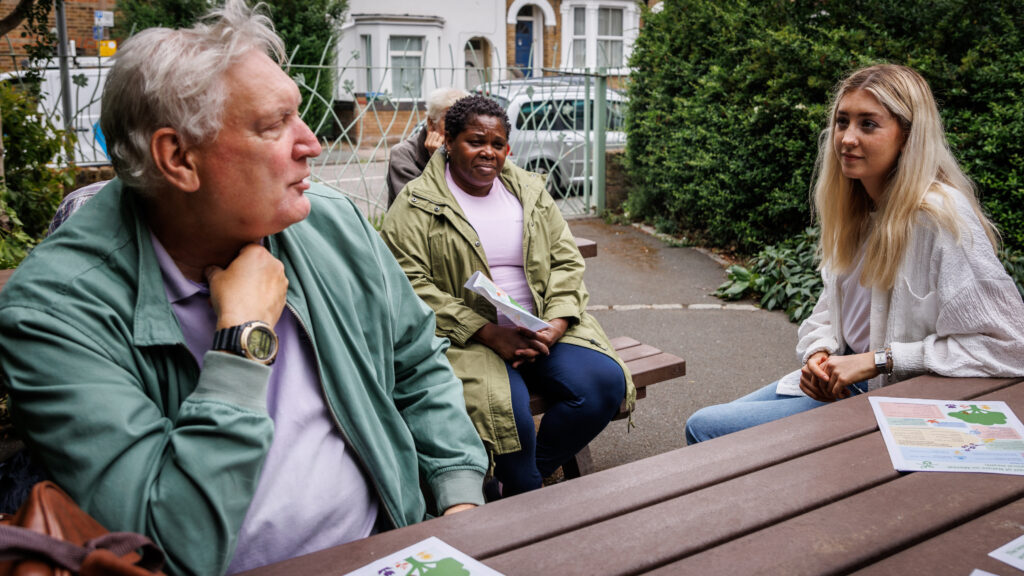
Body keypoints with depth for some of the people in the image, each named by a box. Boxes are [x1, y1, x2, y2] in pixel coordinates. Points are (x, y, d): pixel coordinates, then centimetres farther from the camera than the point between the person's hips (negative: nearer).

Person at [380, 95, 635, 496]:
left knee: (607, 382, -17)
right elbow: (411, 286, -12)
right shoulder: (416, 206, -3)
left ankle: (536, 470, 3)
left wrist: (556, 325, -9)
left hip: (541, 328, 5)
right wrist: (490, 334, -19)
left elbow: (566, 261, 11)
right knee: (505, 406, -32)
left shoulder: (531, 192, 14)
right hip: (465, 338, -5)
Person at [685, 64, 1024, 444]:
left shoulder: (941, 217, -21)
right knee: (704, 425, 9)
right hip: (839, 382, 8)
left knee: (705, 428, -10)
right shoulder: (856, 209, 6)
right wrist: (818, 353, -6)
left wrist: (878, 360, -22)